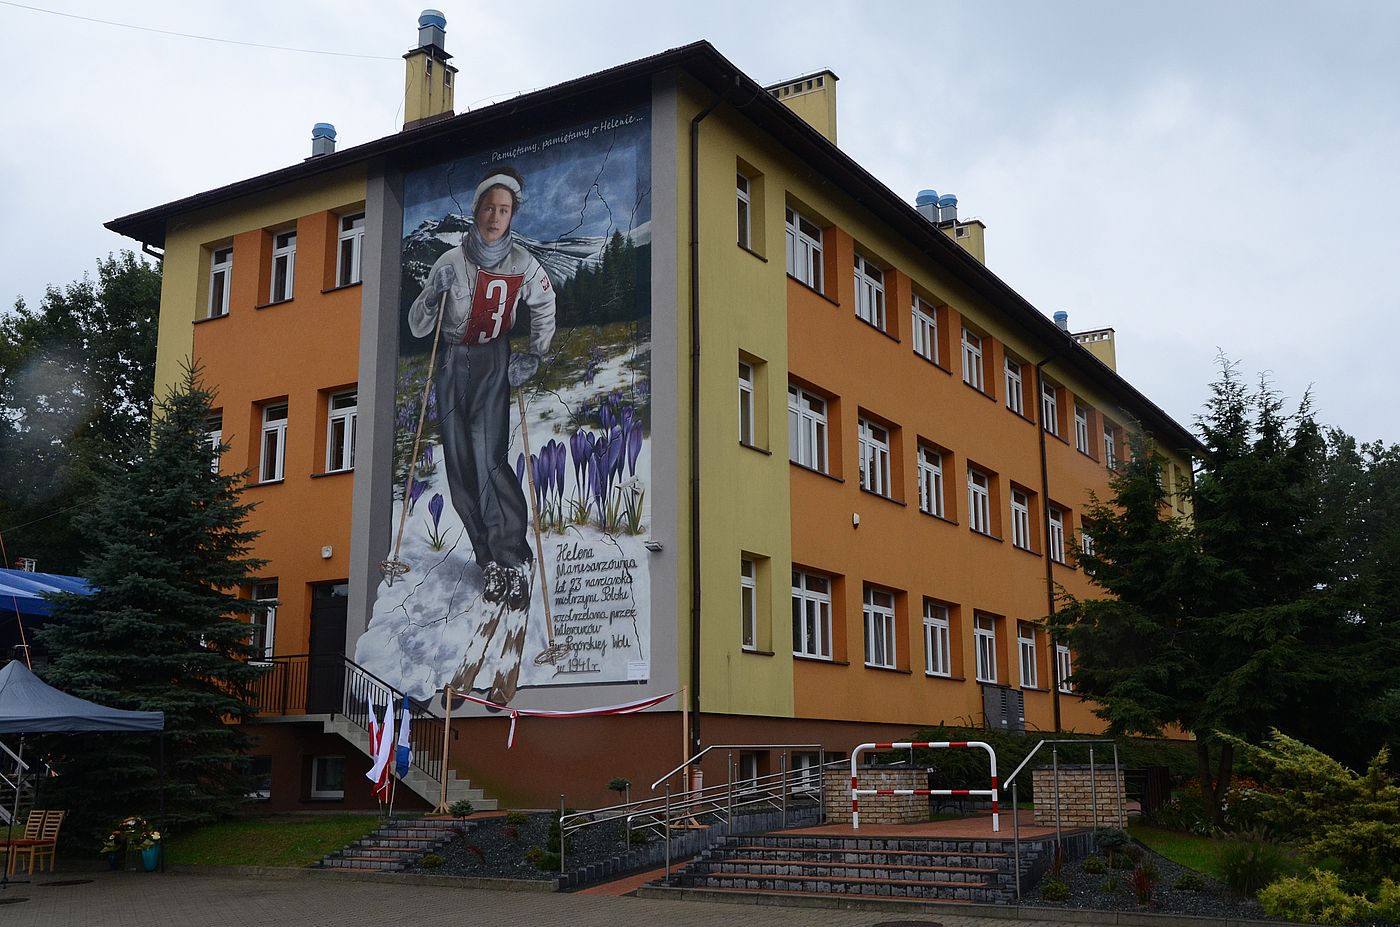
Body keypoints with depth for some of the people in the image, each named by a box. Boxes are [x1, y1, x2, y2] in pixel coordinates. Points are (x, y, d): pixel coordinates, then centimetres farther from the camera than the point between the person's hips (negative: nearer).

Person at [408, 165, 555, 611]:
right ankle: (491, 561, 6)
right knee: (459, 464, -1)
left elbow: (544, 308, 15)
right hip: (452, 362, 2)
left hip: (493, 364, -2)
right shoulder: (451, 262, -5)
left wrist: (534, 356, 7)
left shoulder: (523, 264, -5)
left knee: (489, 459, -17)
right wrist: (432, 296, -20)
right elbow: (417, 327, -2)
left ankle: (514, 561, -16)